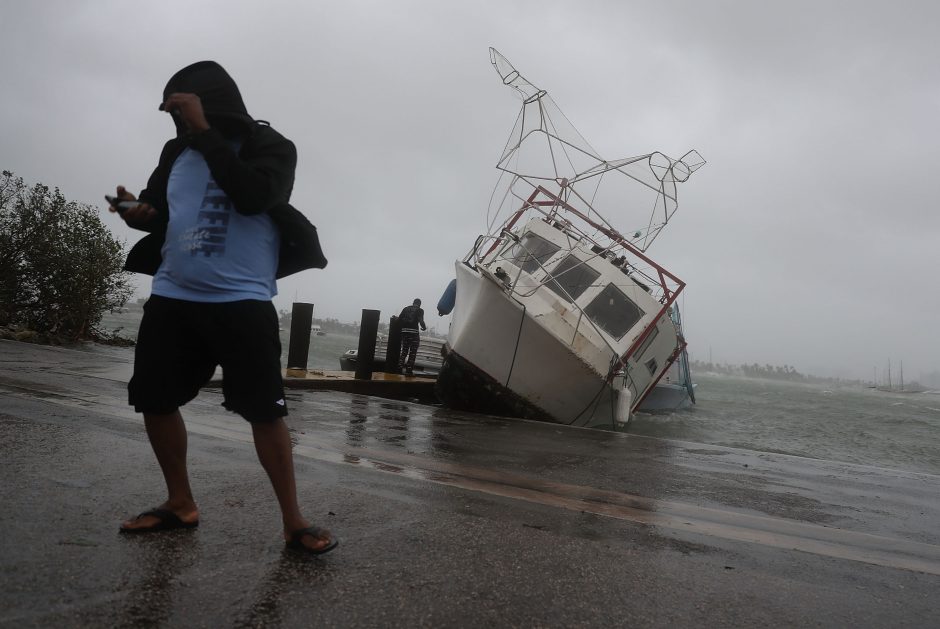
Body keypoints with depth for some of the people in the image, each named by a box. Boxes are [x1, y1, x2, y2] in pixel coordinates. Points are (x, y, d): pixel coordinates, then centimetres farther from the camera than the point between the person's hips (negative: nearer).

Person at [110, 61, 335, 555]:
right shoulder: (178, 150, 12)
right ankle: (180, 503, 26)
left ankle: (293, 521, 2)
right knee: (153, 399, 8)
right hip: (171, 296, 6)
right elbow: (158, 210, 21)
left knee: (265, 410, -9)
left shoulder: (270, 146, -2)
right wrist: (138, 212, -3)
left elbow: (253, 196, -22)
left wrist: (205, 131, -19)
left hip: (242, 301, -6)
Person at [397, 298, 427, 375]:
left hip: (404, 331, 5)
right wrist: (424, 327, 5)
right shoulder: (420, 310, 0)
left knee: (404, 351, 16)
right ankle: (409, 370, 3)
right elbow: (421, 321, -13)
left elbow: (399, 319, 7)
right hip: (414, 332, -5)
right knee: (412, 353, 3)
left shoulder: (405, 308, 13)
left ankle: (399, 368, 13)